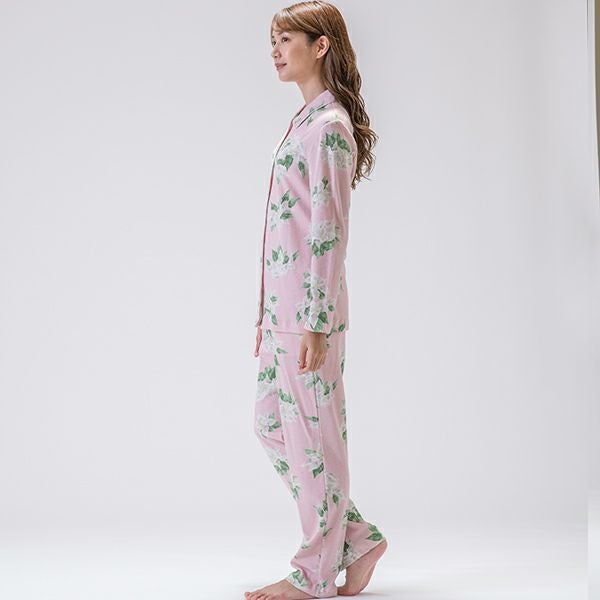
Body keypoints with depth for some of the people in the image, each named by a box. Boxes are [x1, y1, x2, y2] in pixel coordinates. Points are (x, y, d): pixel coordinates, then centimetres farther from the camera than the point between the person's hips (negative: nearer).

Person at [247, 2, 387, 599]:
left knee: (312, 436, -1)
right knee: (270, 426, 14)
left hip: (311, 310, -10)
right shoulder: (306, 122, 18)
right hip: (282, 307, 10)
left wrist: (315, 322, -19)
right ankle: (357, 538, 23)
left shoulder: (329, 125, -11)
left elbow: (329, 231, -16)